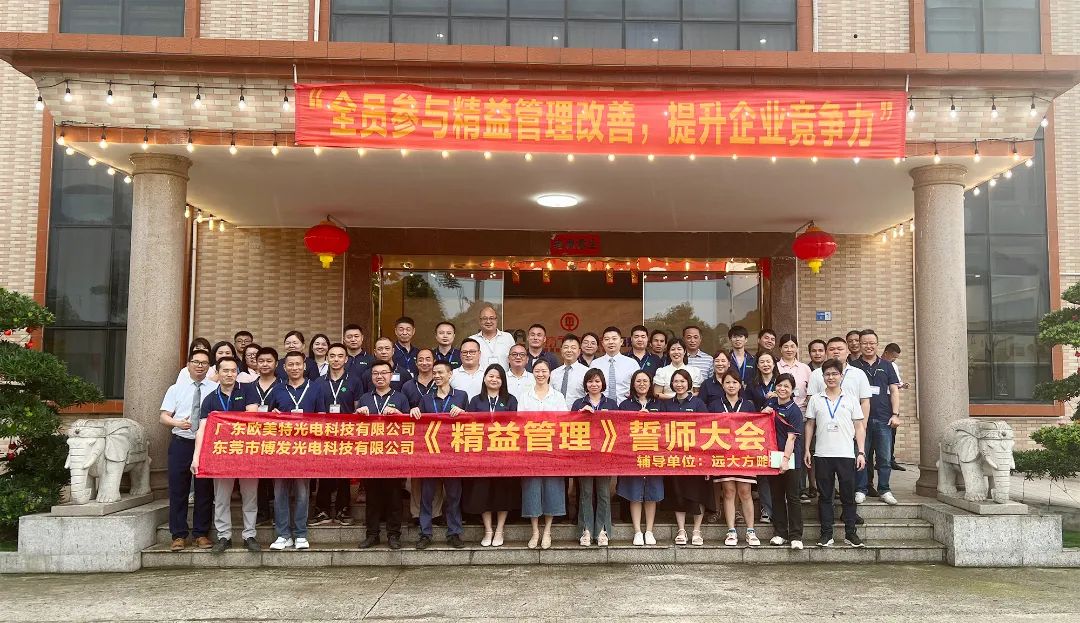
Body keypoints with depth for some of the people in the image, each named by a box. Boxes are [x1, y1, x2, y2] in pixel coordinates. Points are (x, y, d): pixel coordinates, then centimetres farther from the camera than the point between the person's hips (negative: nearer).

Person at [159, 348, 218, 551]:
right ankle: (179, 536, 12)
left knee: (205, 491, 4)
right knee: (178, 491, 3)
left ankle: (201, 534, 15)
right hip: (181, 444, 1)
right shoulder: (176, 389, 8)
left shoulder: (216, 389, 3)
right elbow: (163, 416, 4)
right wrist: (177, 423, -15)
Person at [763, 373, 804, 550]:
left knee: (792, 497, -1)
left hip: (790, 458, -6)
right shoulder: (771, 404, 10)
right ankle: (780, 533, 19)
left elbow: (791, 437, -14)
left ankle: (796, 536, 3)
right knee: (777, 497, 11)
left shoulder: (794, 410, -8)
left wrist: (786, 459, -22)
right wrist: (764, 413, 2)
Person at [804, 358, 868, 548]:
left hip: (846, 454, -1)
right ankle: (826, 534, 11)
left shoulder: (851, 399, 6)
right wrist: (806, 450, 6)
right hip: (822, 454, 1)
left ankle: (851, 533, 12)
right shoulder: (815, 399, 8)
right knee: (824, 495, 5)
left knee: (848, 495, 3)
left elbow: (859, 427, 6)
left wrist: (861, 452, -1)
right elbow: (810, 425, 12)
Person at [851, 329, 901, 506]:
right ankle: (860, 489, 8)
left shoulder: (886, 366, 12)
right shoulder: (853, 367, 8)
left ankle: (884, 489, 12)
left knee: (885, 457, 2)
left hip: (883, 419, 1)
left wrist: (895, 414, 0)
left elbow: (894, 391, 9)